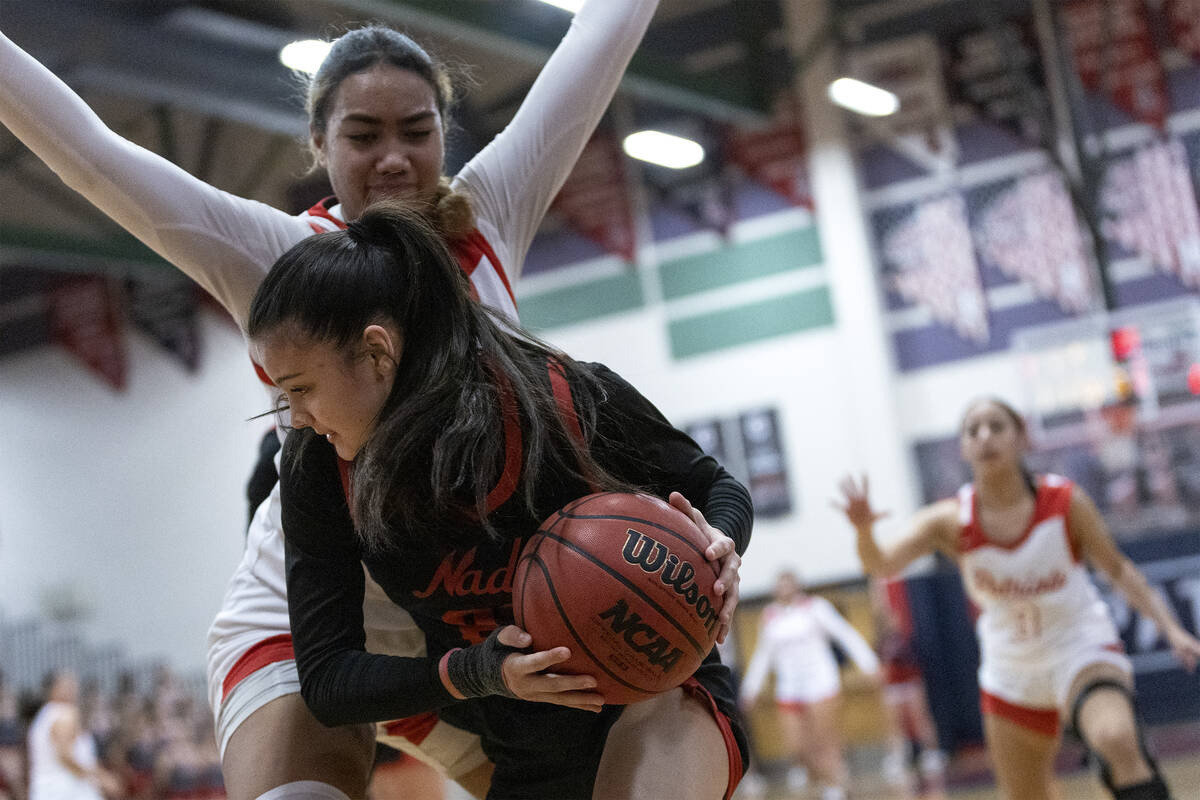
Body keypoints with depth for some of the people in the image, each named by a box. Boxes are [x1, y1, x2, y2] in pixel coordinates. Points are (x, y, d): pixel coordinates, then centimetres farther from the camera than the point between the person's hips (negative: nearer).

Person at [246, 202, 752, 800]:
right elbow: (324, 681, -11)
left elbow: (717, 489, -2)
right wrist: (472, 674, -29)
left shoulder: (572, 400, -20)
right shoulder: (317, 469, -12)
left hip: (656, 691, -5)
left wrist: (718, 547, -27)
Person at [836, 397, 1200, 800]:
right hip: (1012, 672, 3)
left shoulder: (1065, 502, -14)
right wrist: (864, 530, -47)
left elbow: (1118, 569, 0)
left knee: (1115, 740, -36)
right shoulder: (950, 521, -12)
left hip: (1083, 652, -3)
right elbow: (883, 565, -26)